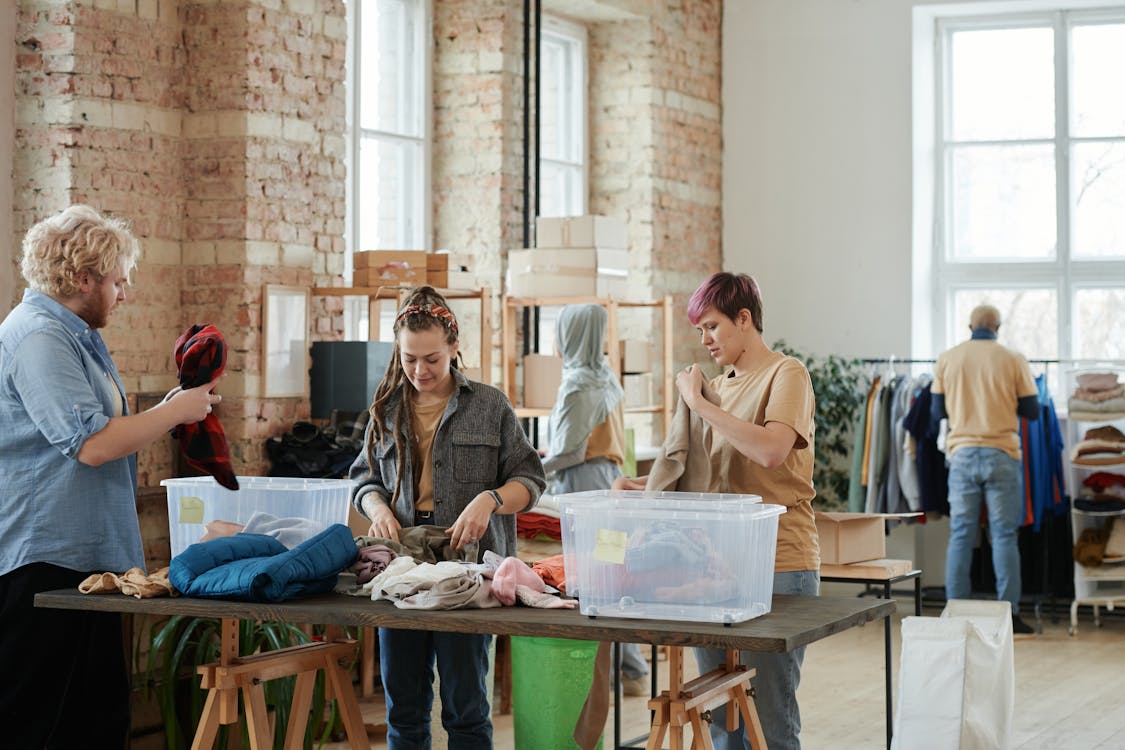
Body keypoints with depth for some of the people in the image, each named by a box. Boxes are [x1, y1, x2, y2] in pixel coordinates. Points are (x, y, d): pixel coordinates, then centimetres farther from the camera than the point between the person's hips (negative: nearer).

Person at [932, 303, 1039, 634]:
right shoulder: (1013, 360, -2)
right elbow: (1031, 410, 2)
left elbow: (937, 411, 9)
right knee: (1004, 535, 2)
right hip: (1002, 455, -2)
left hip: (962, 455, 2)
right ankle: (1009, 613, 0)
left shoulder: (946, 360, 4)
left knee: (960, 535, 5)